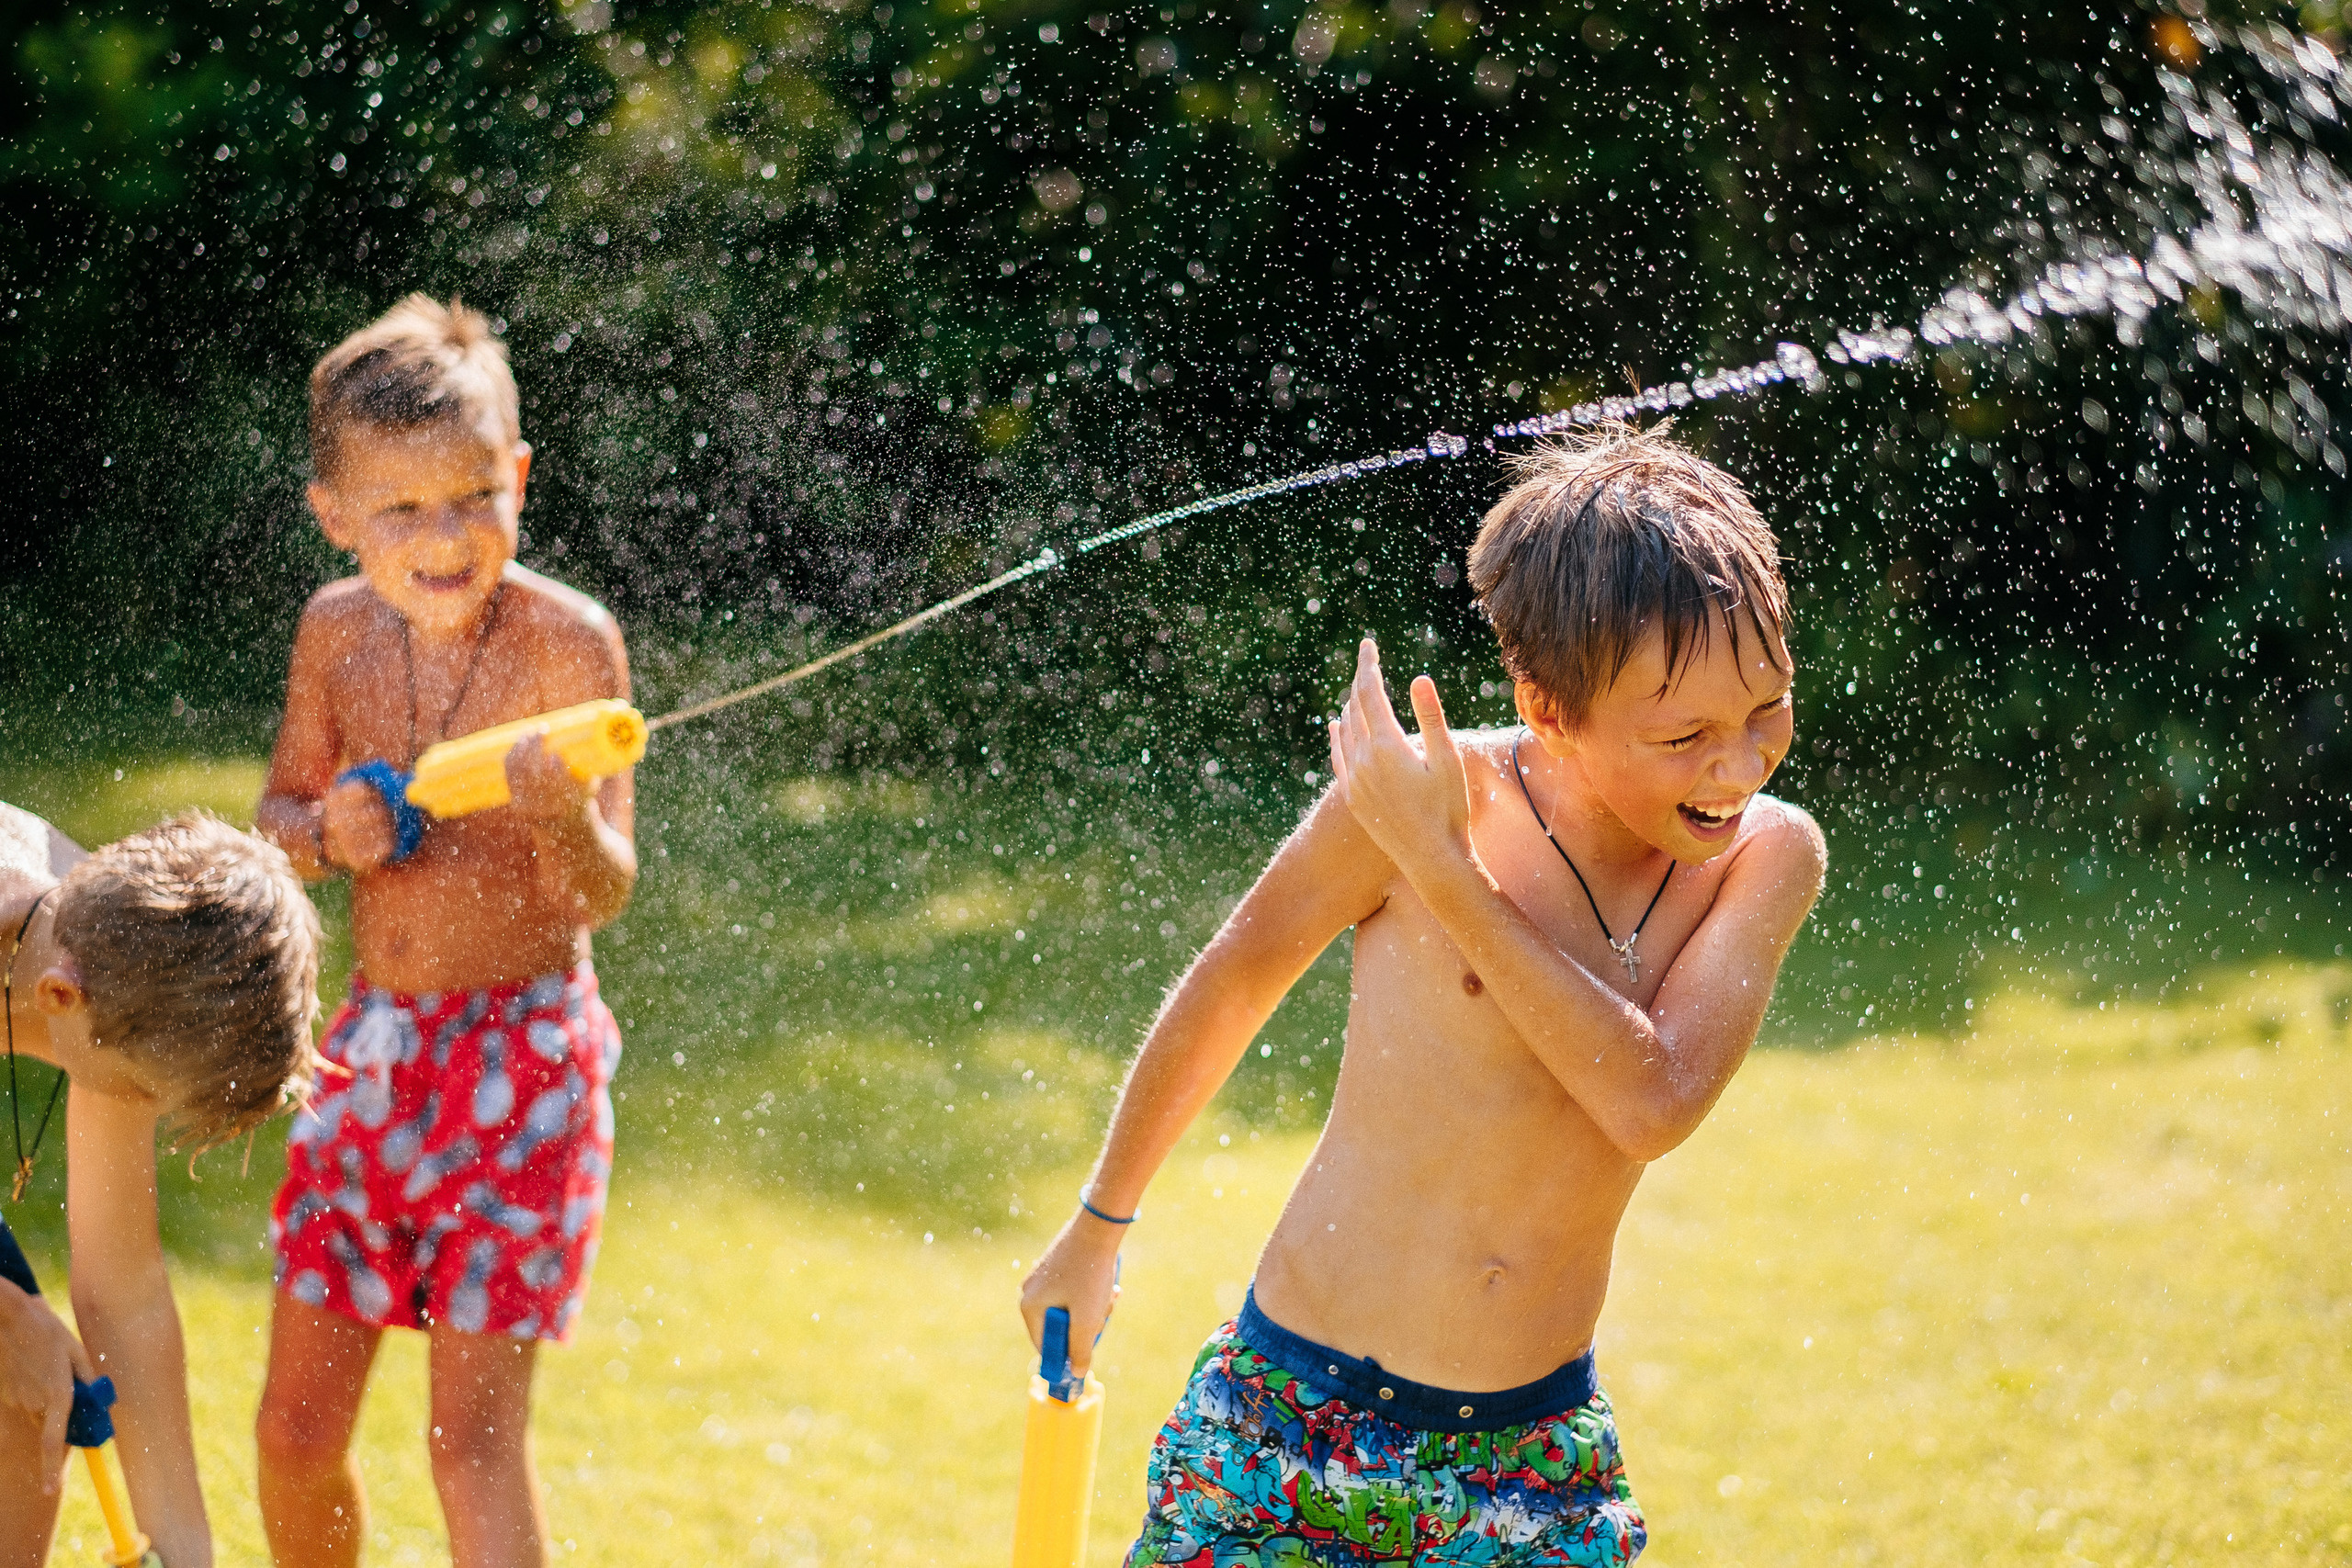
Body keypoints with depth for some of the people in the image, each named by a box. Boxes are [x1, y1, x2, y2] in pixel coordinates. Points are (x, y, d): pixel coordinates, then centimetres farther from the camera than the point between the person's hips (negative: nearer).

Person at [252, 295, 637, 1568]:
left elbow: (603, 897, -17)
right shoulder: (337, 629, -1)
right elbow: (277, 811, 13)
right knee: (296, 1429, 9)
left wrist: (563, 814, -39)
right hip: (370, 1044, 5)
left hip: (523, 1052, -5)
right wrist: (324, 833, -11)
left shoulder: (568, 641, -15)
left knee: (474, 1437, -7)